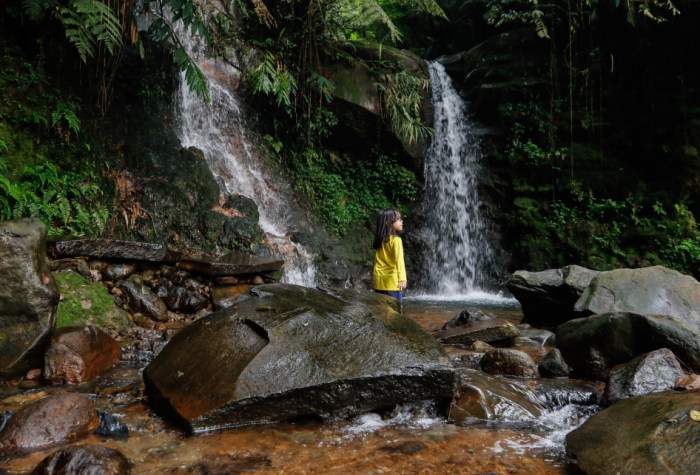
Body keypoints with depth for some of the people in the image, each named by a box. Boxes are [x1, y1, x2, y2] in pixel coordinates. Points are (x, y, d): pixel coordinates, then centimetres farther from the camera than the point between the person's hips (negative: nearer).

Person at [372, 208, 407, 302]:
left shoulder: (379, 240, 9)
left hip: (379, 281, 7)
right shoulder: (395, 240, -11)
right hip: (391, 280, -7)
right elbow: (399, 260, -22)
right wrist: (402, 278, -29)